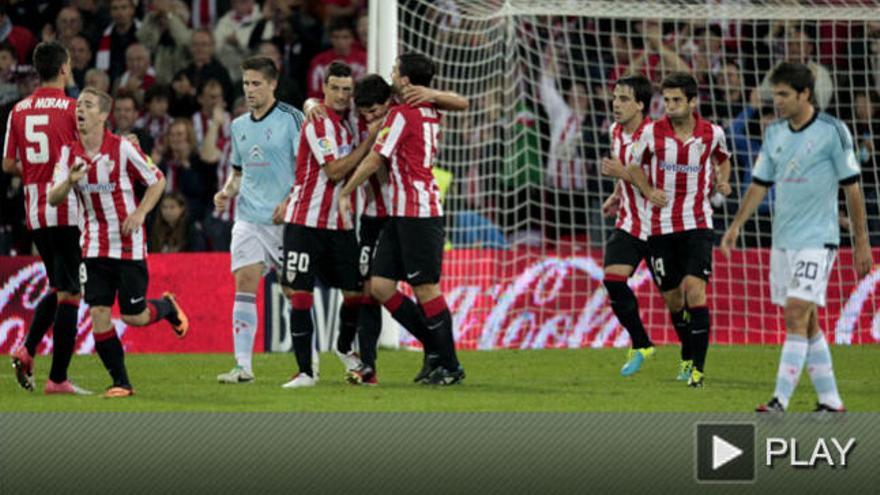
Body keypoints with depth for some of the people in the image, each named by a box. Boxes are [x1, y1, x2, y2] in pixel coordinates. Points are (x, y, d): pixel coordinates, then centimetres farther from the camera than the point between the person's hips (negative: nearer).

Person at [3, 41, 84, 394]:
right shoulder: (72, 108, -9)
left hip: (35, 212, 6)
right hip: (67, 211, -6)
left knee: (58, 287, 21)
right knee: (70, 293, -2)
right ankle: (58, 378, -5)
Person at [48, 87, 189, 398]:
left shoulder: (122, 148, -11)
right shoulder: (69, 153, 0)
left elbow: (157, 180, -1)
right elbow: (53, 199, -3)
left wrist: (140, 213, -14)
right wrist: (70, 181, -24)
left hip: (128, 244, -3)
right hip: (95, 246, 3)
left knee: (134, 316, 0)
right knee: (98, 314, -6)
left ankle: (167, 306, 34)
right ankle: (120, 382, 5)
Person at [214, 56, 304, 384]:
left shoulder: (290, 119, -4)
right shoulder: (239, 126, 15)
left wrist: (290, 201, -18)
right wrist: (227, 191, 5)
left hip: (283, 218, -5)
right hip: (248, 217, 5)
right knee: (244, 284, -7)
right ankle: (243, 365, -9)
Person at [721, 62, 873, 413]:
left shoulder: (832, 131, -8)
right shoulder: (774, 134, 9)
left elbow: (851, 187, -4)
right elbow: (759, 185, 13)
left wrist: (862, 242, -3)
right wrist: (736, 225, 0)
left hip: (817, 241, -7)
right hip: (782, 240, 7)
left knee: (796, 317, -14)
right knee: (806, 323, 9)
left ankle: (780, 402, -18)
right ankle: (830, 401, 17)